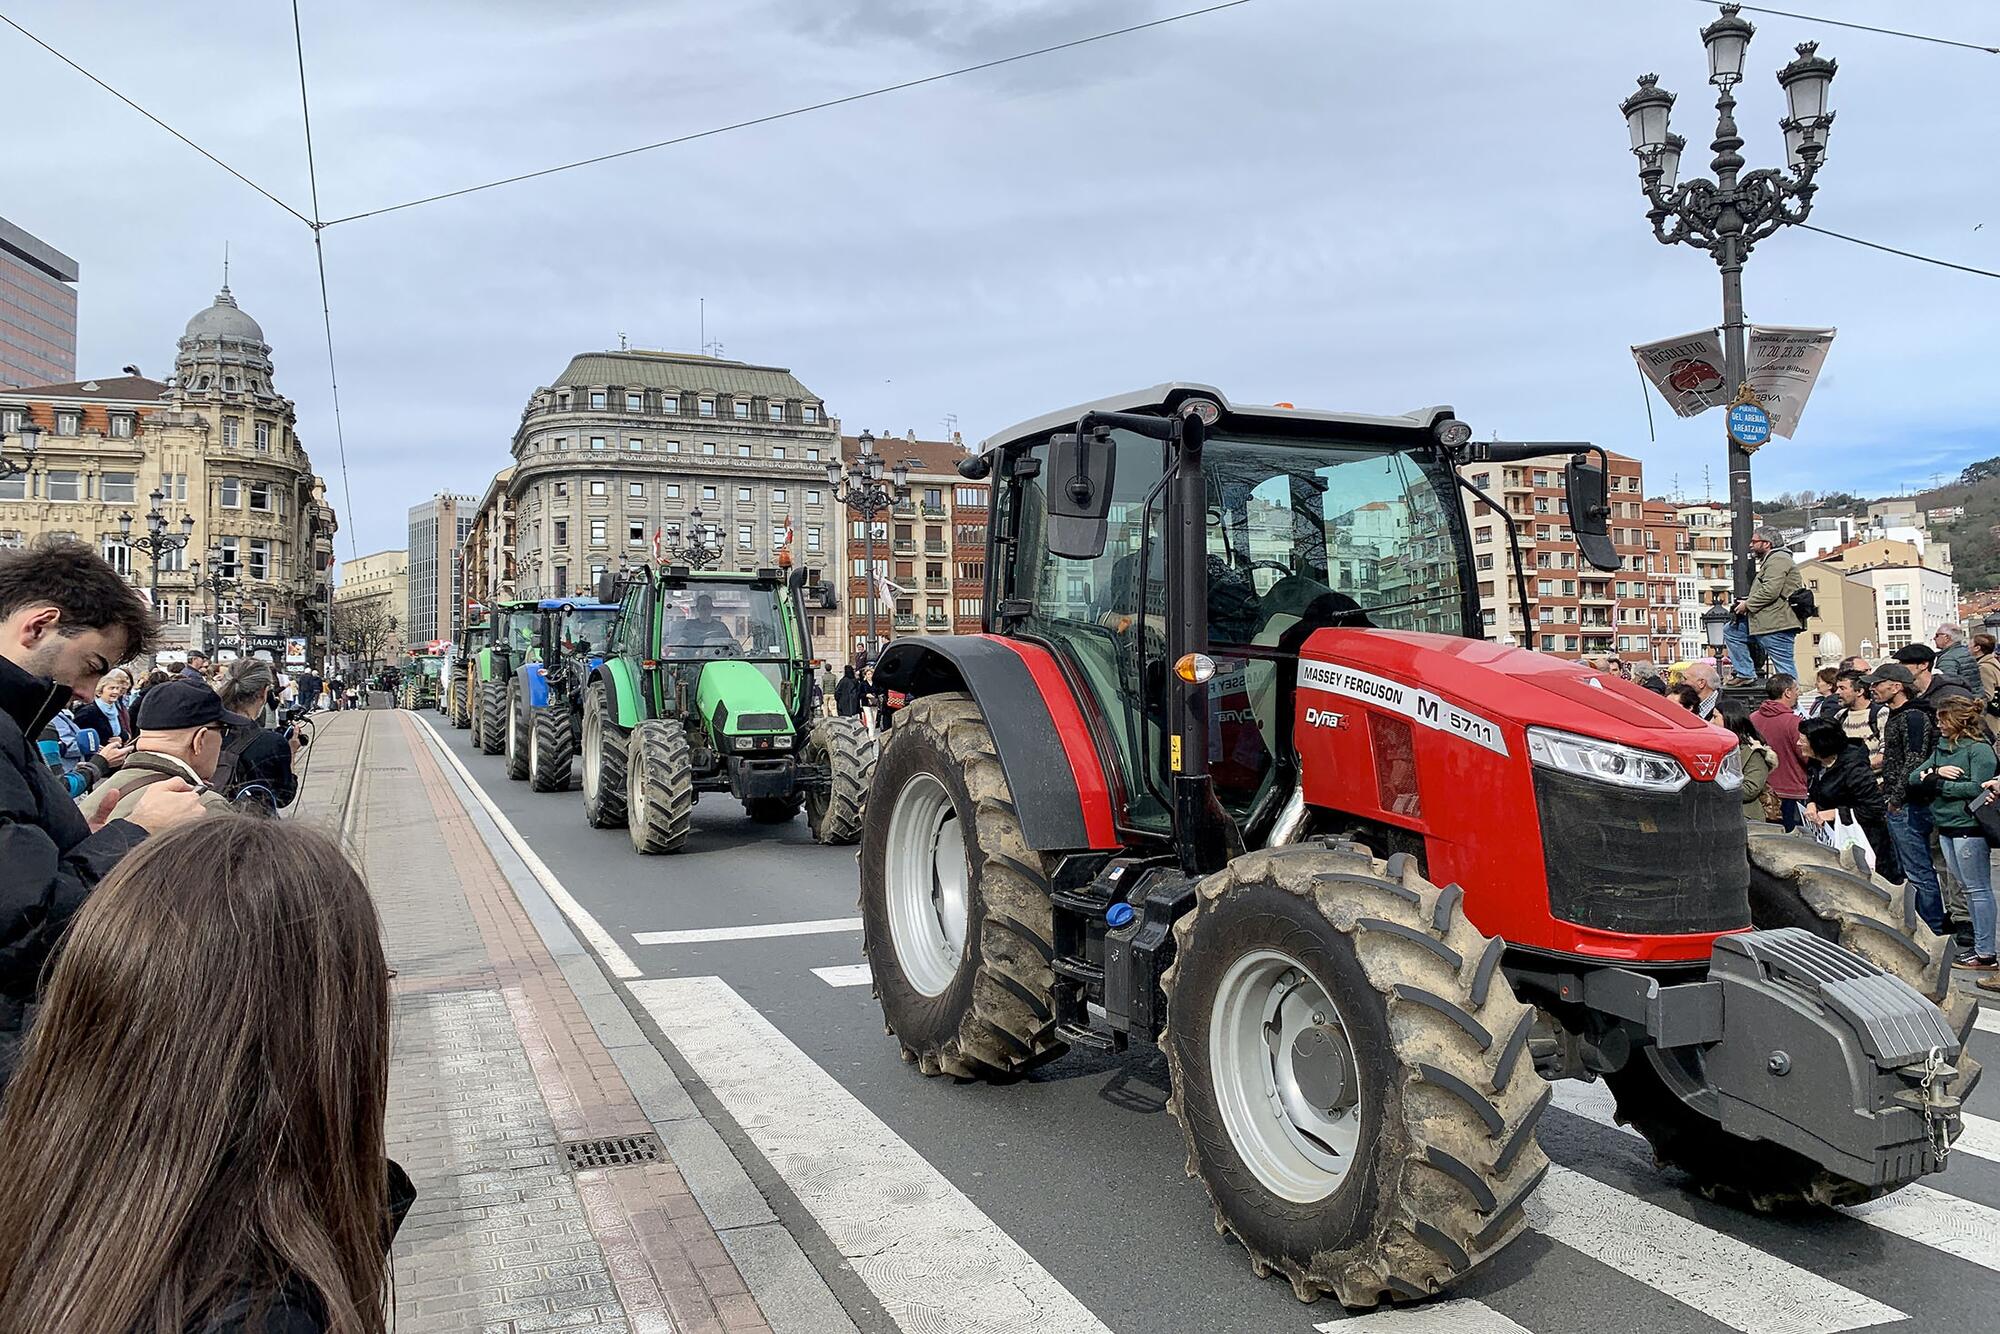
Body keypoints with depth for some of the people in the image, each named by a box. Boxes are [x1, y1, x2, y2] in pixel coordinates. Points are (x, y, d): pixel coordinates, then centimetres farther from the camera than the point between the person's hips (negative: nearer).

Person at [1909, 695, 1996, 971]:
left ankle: (1986, 954, 2)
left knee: (1978, 889, -3)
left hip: (1969, 827, -8)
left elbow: (1978, 787, -20)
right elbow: (1914, 777, 9)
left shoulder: (1980, 749, -10)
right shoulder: (1942, 747, 13)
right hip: (1946, 826, 8)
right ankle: (1979, 945, 21)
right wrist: (1937, 772, -10)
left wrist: (1937, 784, -15)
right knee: (1967, 889, 13)